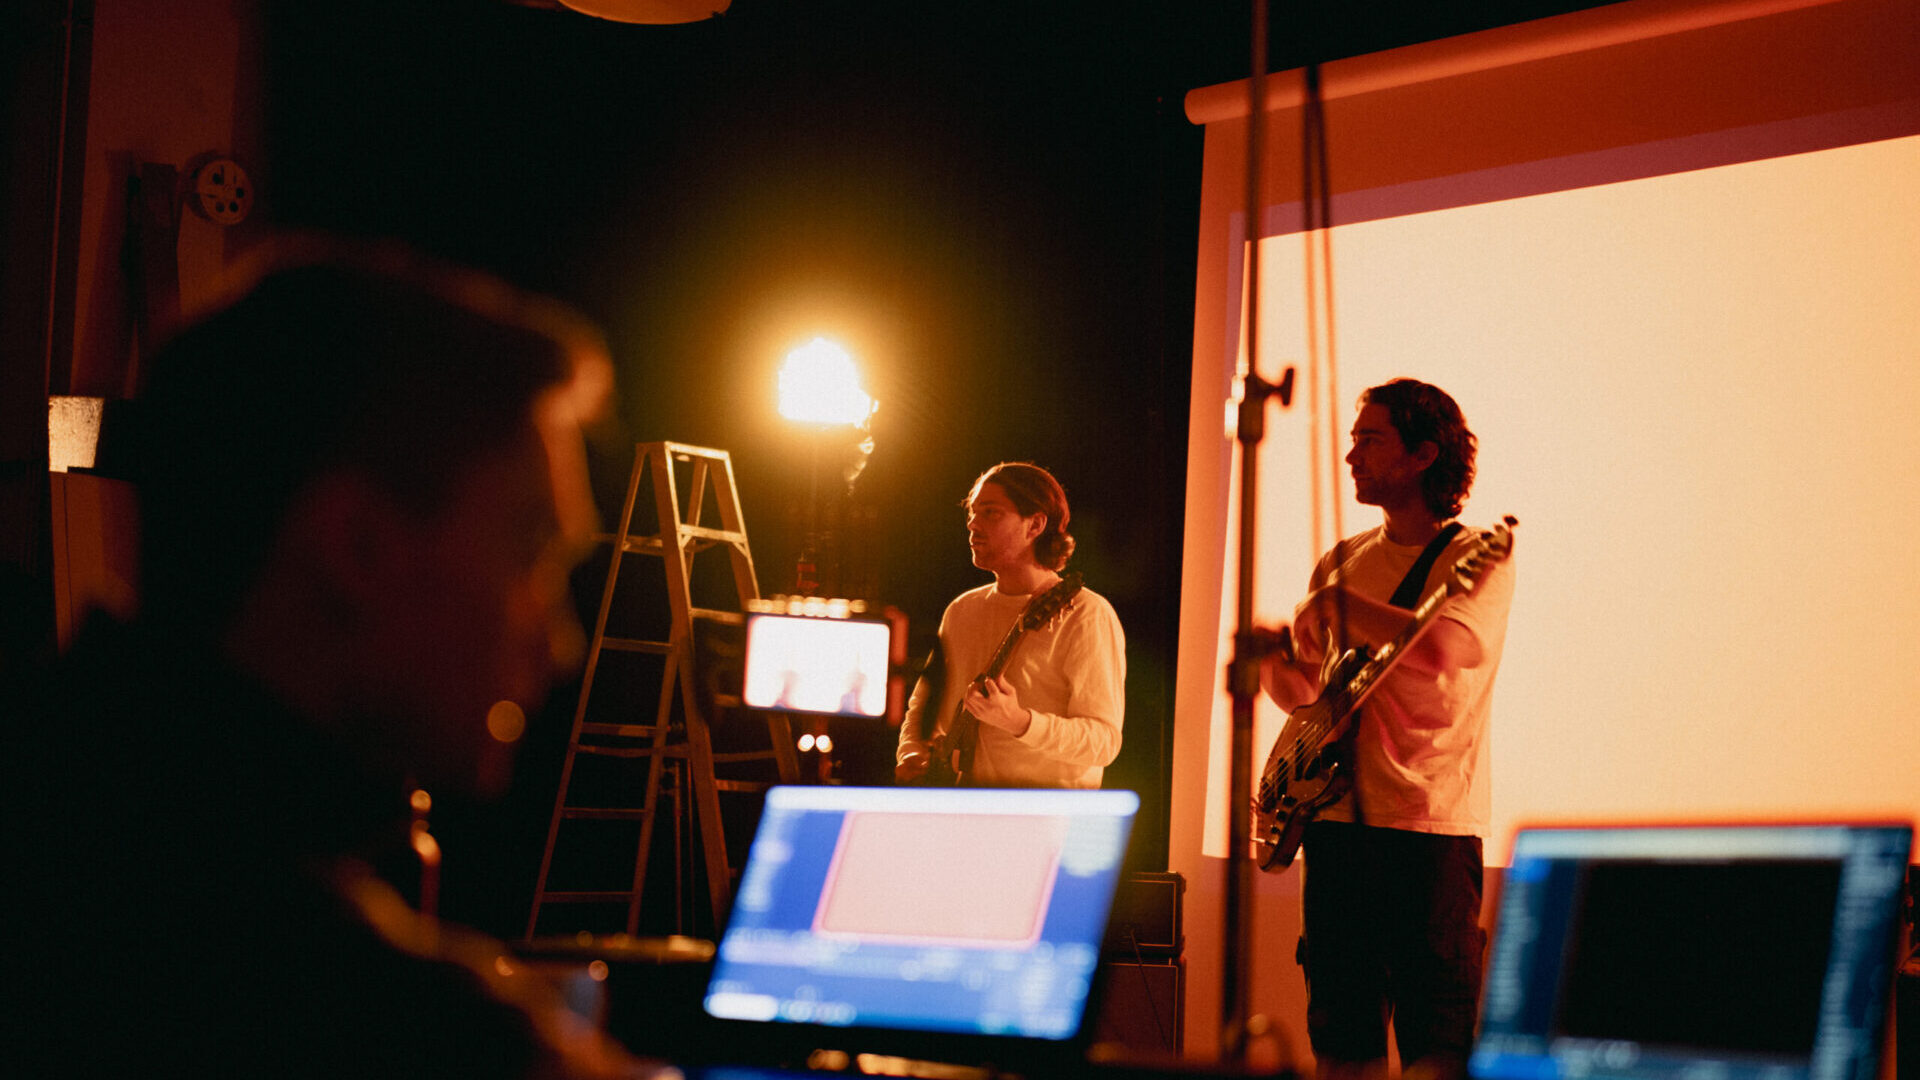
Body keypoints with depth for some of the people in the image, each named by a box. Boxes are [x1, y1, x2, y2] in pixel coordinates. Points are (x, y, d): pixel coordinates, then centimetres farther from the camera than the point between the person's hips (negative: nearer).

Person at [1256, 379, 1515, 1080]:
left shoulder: (1477, 558, -3)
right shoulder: (1341, 564, 17)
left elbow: (1443, 647, -24)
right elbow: (1303, 693, 23)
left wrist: (1341, 607, -13)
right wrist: (1275, 655, 1)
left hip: (1432, 820, -6)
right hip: (1337, 815, 6)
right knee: (1341, 1022, 8)